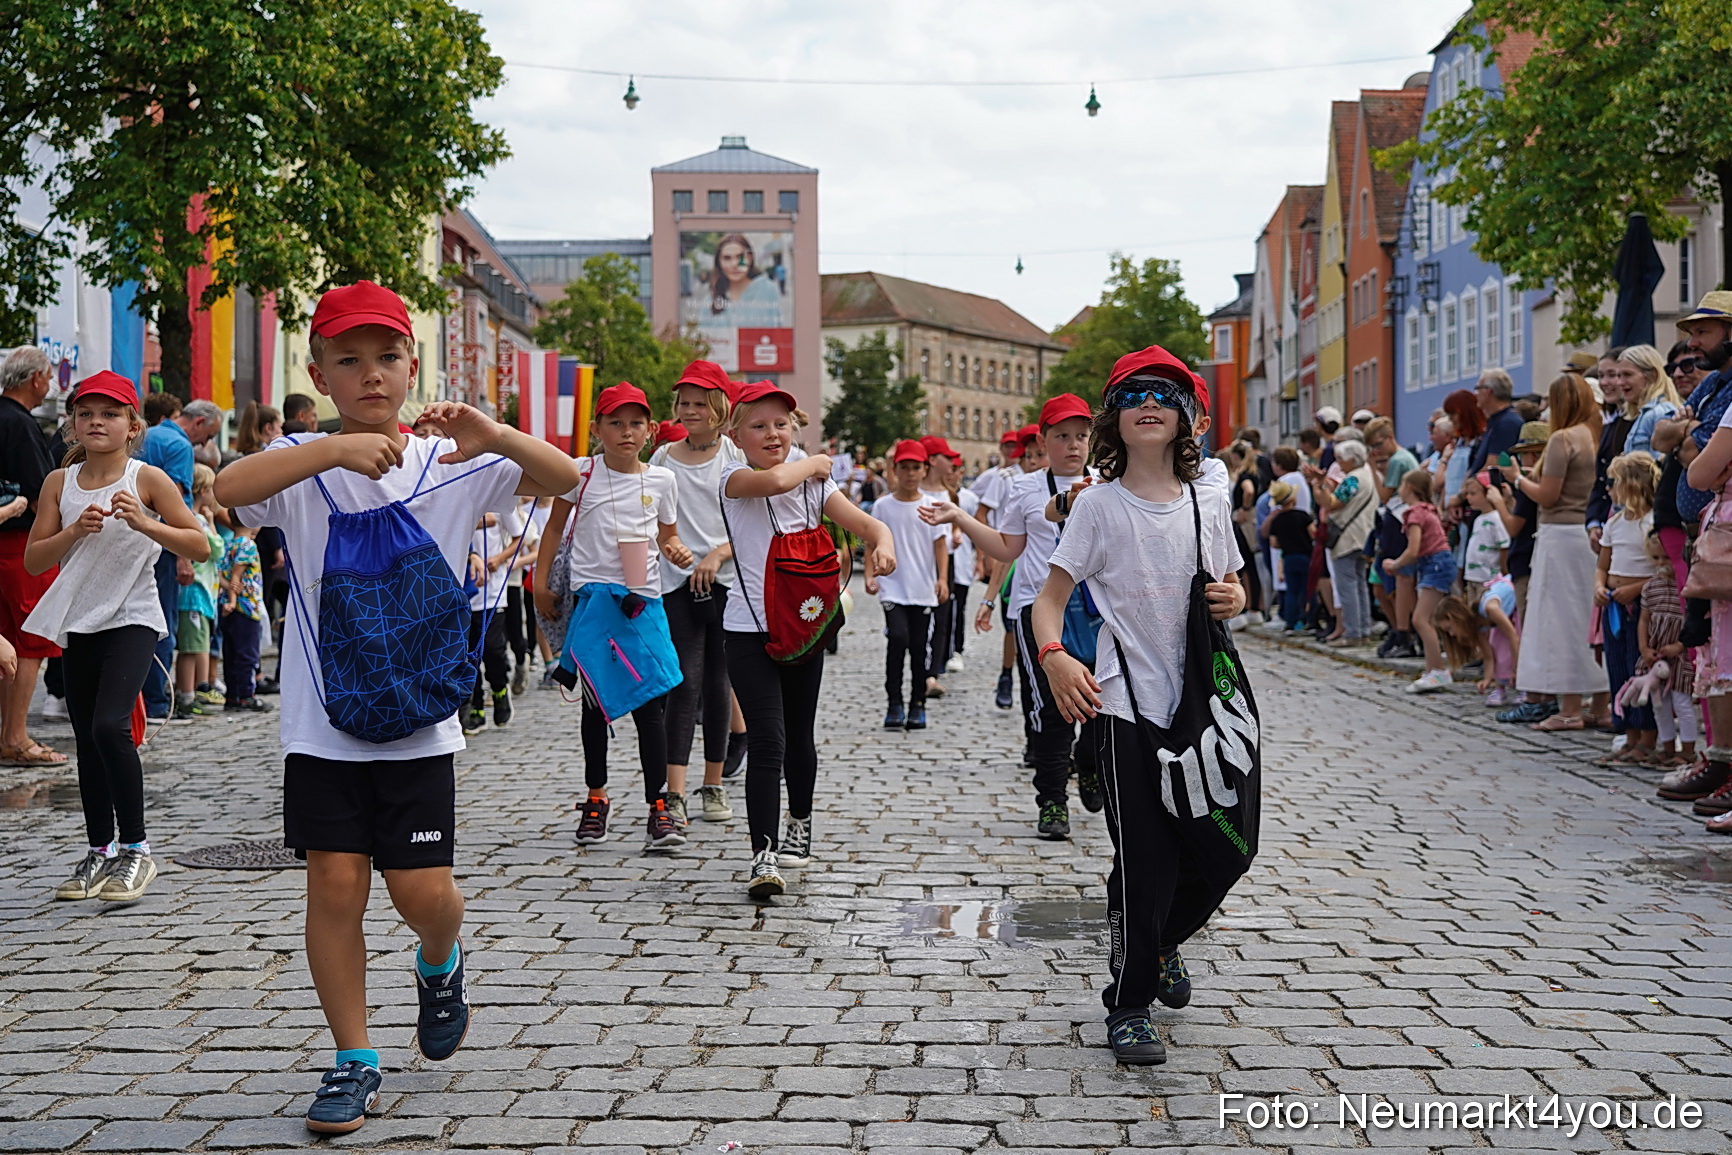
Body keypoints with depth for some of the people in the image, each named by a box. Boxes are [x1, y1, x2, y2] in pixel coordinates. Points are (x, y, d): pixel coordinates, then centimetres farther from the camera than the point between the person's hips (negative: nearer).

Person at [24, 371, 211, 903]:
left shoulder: (146, 479, -6)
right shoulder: (59, 482, 4)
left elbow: (200, 546, -8)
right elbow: (33, 560, 2)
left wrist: (145, 524, -21)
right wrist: (75, 530, -15)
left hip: (132, 618, -5)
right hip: (80, 621, 5)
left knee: (110, 725, -20)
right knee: (86, 739, 9)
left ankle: (135, 848, -7)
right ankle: (99, 850, 22)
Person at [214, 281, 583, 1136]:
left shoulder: (450, 465, 0)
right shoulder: (302, 464, -2)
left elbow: (565, 480, -10)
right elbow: (229, 488, -23)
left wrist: (495, 438, -29)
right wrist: (335, 449, -35)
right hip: (323, 718, 0)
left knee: (423, 890, 0)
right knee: (335, 884, 1)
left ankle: (439, 965, 36)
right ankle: (354, 1062, 16)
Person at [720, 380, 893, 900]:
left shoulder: (814, 484, 6)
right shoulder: (733, 477, -7)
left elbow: (866, 524, -3)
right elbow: (773, 480, -30)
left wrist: (882, 544, -27)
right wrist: (815, 463, -10)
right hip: (749, 628, -5)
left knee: (799, 736, 18)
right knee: (766, 741, -15)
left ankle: (799, 828, 40)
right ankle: (764, 856, -16)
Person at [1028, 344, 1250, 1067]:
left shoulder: (1209, 497, 7)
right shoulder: (1100, 504, -4)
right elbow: (1050, 597, -7)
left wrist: (1234, 599, -5)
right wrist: (1054, 658, -27)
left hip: (1208, 699, 4)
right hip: (1129, 704, -4)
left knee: (1227, 847, 8)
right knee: (1145, 859, -4)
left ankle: (1162, 940, 38)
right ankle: (1129, 1005, 12)